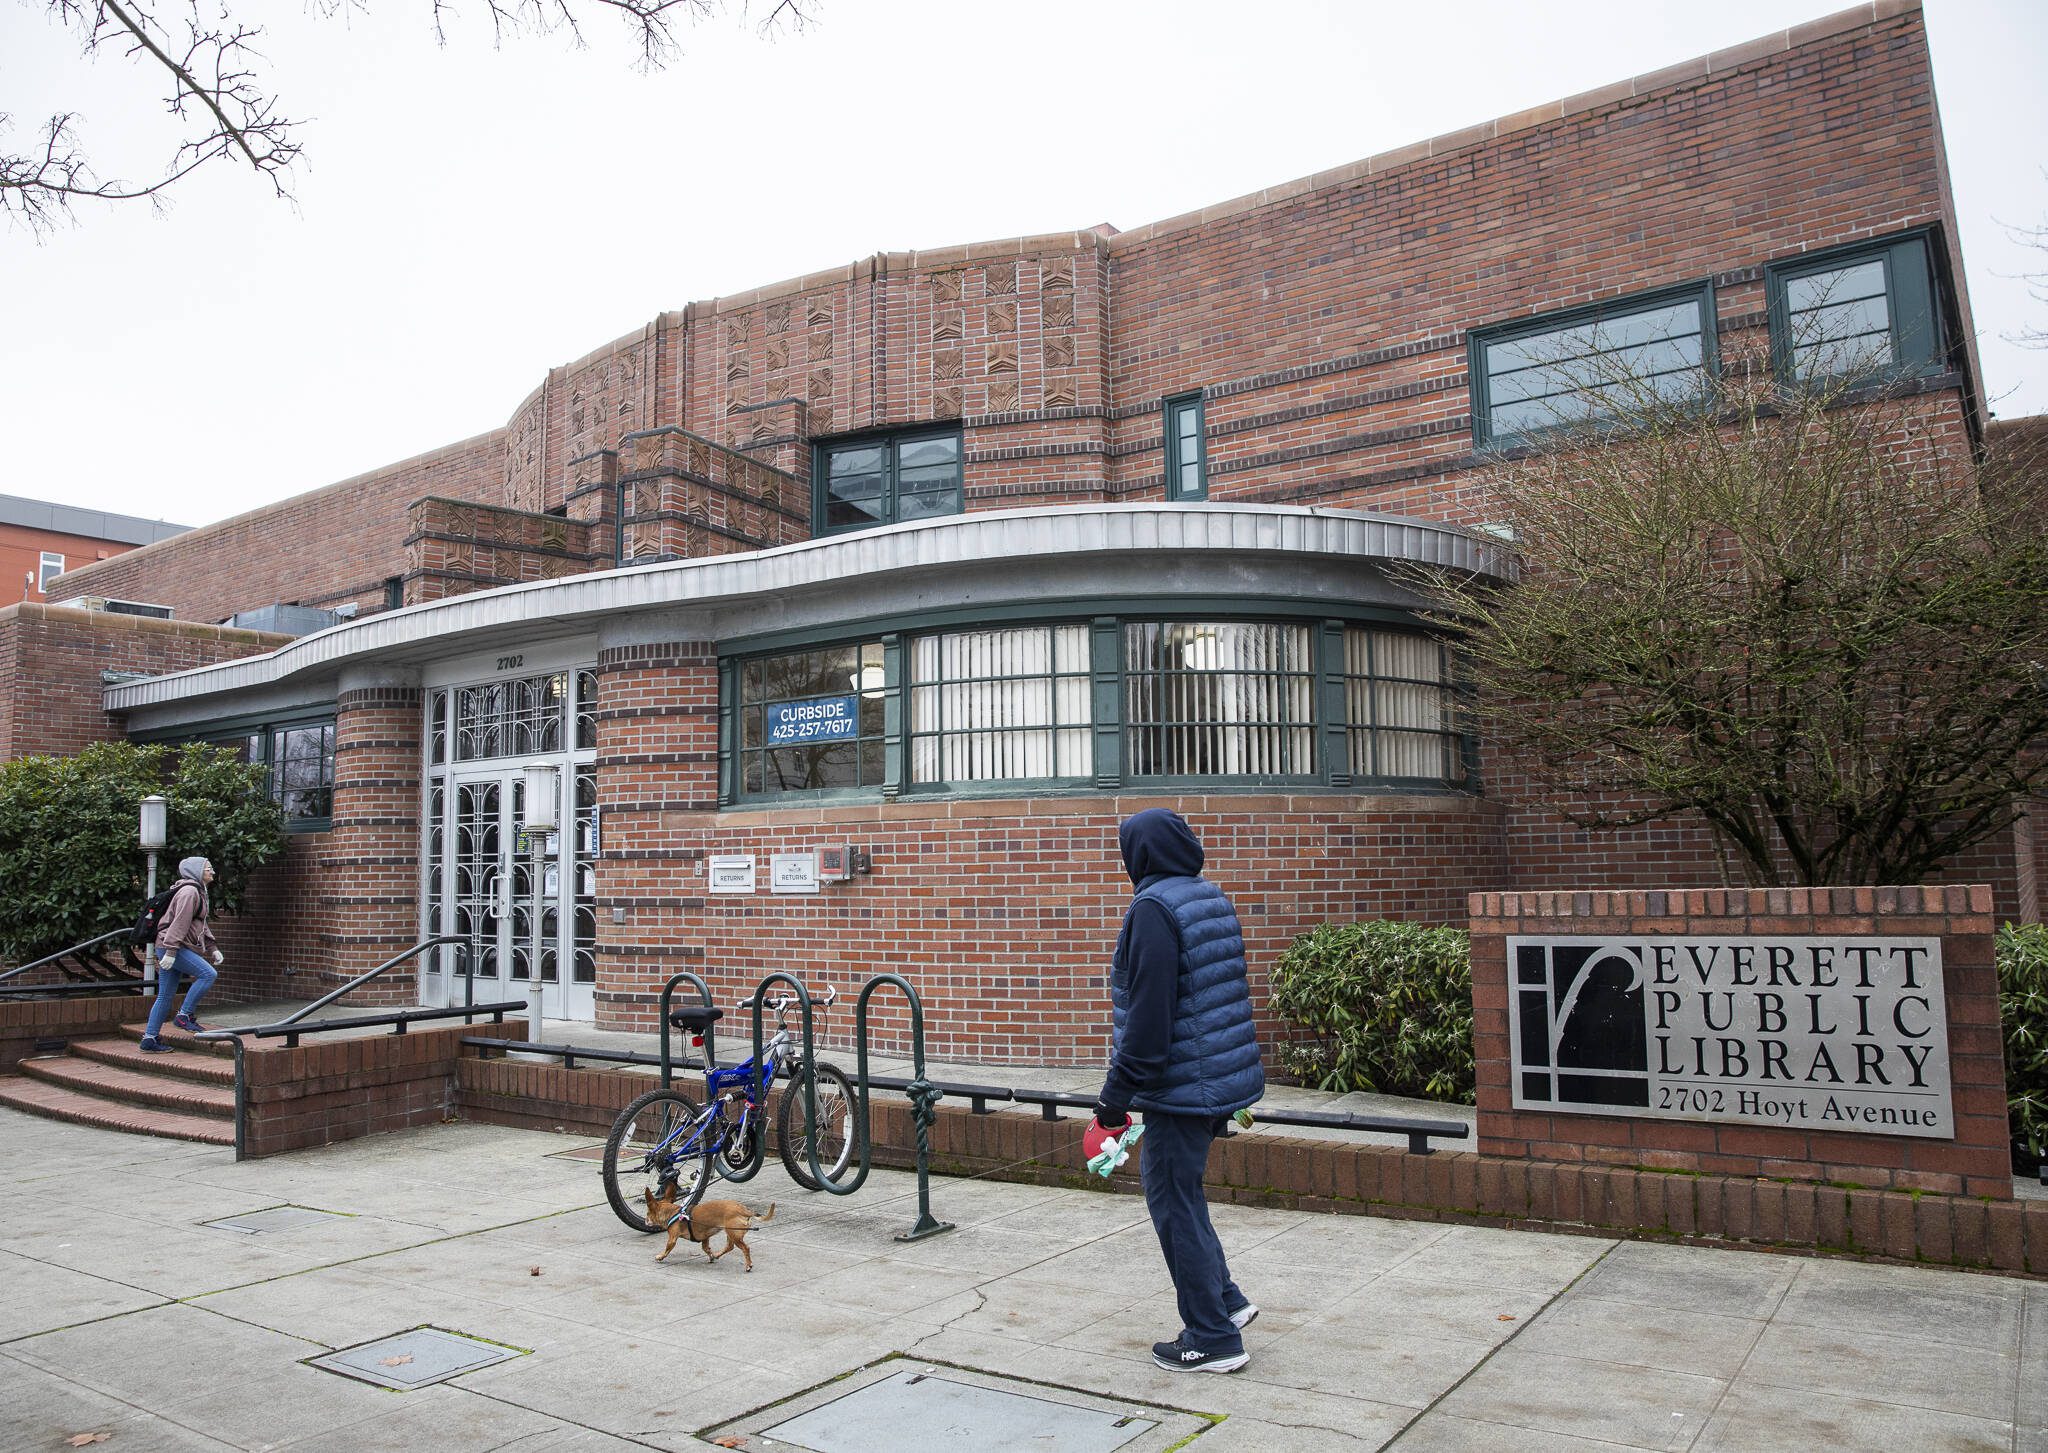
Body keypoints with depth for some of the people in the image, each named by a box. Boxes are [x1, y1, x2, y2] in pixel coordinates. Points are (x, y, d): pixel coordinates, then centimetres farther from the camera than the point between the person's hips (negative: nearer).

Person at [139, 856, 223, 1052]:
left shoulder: (199, 893, 22)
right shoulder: (189, 891, -11)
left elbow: (202, 925, 27)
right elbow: (180, 923, -20)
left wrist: (213, 948, 20)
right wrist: (171, 952, -26)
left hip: (172, 948, 10)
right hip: (171, 947, -10)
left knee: (166, 996, 10)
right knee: (208, 974, -18)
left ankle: (150, 1039, 12)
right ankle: (184, 1016, -12)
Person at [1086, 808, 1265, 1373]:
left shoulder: (1154, 908, -18)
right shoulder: (1214, 899, 10)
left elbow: (1147, 1018, -23)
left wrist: (1114, 1104, -18)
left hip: (1181, 1087, -9)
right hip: (1224, 1080, 9)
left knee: (1174, 1204, 3)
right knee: (1181, 1193, 23)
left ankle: (1213, 1338, 12)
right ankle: (1225, 1300, 29)